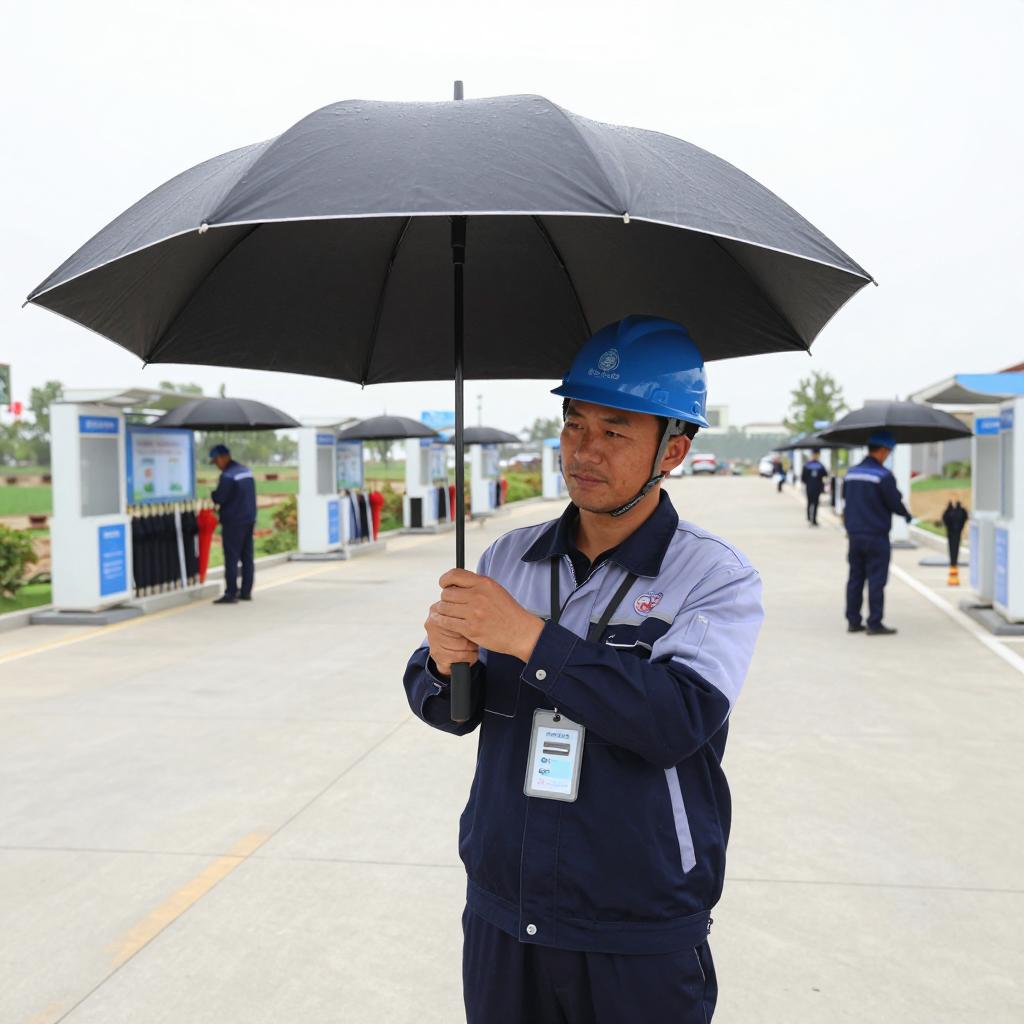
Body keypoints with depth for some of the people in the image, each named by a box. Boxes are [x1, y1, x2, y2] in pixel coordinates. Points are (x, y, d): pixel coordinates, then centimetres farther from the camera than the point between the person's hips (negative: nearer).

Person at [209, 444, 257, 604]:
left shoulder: (227, 475, -17)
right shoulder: (246, 470, 11)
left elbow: (218, 498, -17)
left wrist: (212, 494, 5)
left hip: (233, 522, -8)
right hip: (249, 519, 8)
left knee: (231, 558, -4)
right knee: (247, 557, 10)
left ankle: (231, 594, -4)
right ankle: (246, 592, 15)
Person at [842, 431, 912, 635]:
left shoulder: (852, 473, 8)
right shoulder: (883, 475, -14)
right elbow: (895, 503, -11)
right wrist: (907, 515, 9)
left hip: (854, 535, 7)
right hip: (876, 536, -7)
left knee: (855, 578, 11)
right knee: (876, 580, -2)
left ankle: (853, 621, 14)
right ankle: (874, 624, 0)